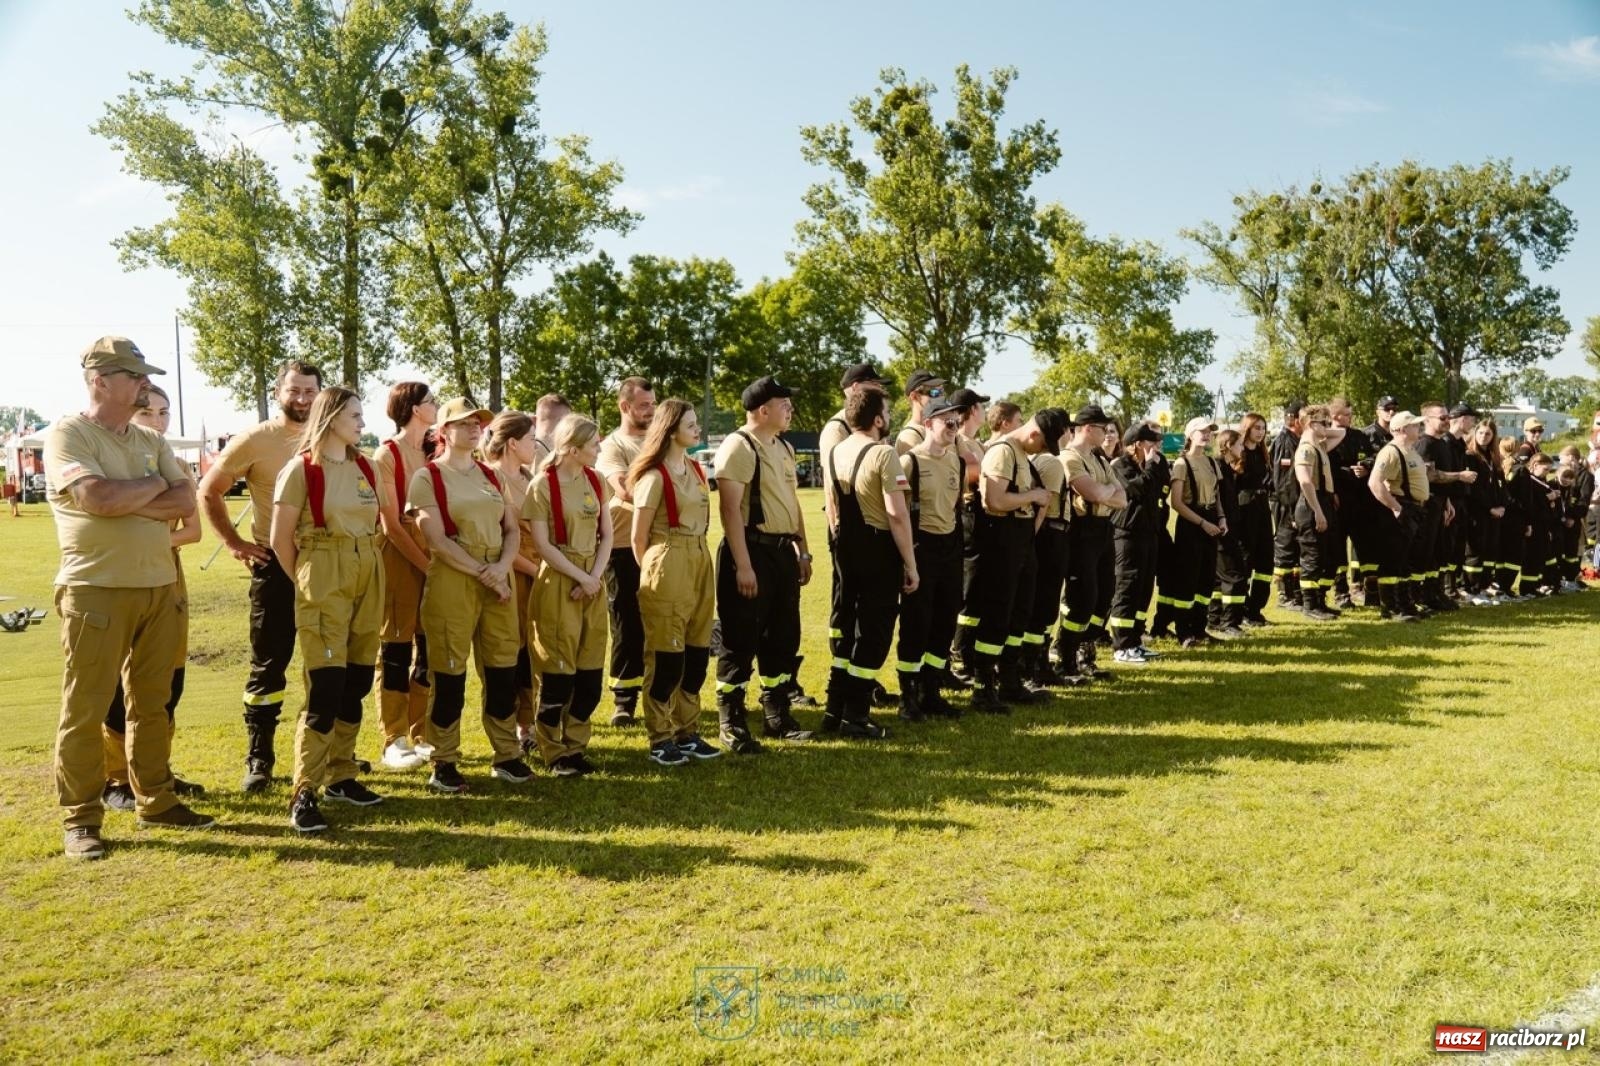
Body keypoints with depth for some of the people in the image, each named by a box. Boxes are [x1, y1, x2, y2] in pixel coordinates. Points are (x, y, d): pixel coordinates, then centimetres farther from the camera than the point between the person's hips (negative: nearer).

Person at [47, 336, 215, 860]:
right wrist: (154, 485, -5)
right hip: (96, 591, -6)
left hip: (160, 587, 6)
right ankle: (81, 820, 10)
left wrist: (126, 500, -12)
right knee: (85, 709, 1)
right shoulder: (67, 435, -6)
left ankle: (156, 799, 24)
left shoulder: (152, 442, 12)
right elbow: (100, 499, -21)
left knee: (153, 703, 13)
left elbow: (185, 502, 1)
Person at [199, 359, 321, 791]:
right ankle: (258, 758, 13)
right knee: (269, 664, 3)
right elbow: (209, 491, 1)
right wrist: (233, 542, -4)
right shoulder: (254, 440, -6)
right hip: (276, 564, -4)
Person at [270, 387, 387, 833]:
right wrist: (305, 582, 3)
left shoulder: (366, 468, 11)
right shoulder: (301, 469, -7)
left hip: (369, 579, 6)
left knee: (355, 685, 10)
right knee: (325, 688, -10)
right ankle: (304, 793, -2)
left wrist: (365, 568, 14)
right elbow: (280, 539, -5)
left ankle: (341, 778, 22)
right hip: (323, 582, -6)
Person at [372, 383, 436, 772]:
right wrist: (425, 564, -14)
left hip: (433, 554, 6)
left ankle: (421, 736, 19)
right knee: (396, 649, 0)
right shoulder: (387, 455, -8)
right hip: (398, 554, -6)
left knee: (430, 649, 9)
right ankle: (394, 742, 8)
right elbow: (391, 524, -11)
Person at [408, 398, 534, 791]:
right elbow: (438, 540, -11)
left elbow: (512, 529, 9)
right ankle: (444, 764, 11)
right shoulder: (427, 476, -2)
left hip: (498, 578, 5)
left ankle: (507, 756, 19)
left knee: (503, 669, 7)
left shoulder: (490, 475, 14)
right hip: (452, 579, -5)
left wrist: (502, 567, -10)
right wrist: (483, 573, -13)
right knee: (450, 673, 0)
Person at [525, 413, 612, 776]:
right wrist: (580, 577, -13)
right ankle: (554, 752, 14)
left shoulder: (595, 480, 7)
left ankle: (576, 746, 21)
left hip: (593, 581, 6)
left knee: (590, 671, 7)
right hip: (558, 582, -5)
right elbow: (543, 545, -12)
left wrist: (595, 576, -8)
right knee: (558, 670, 0)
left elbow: (607, 535, 6)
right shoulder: (543, 485, -9)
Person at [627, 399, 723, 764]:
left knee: (697, 652, 10)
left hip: (701, 562, 8)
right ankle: (660, 739, 10)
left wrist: (698, 559, 18)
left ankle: (688, 731, 22)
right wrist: (651, 572, 3)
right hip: (668, 566, -7)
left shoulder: (696, 470, 12)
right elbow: (638, 535, -7)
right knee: (666, 654, -1)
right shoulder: (655, 476, -11)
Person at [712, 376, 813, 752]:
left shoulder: (784, 448, 14)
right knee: (741, 641, 0)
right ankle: (732, 725, 12)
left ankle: (776, 715, 29)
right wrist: (743, 565, -22)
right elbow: (730, 508, -18)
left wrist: (803, 552, 17)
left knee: (783, 637, 15)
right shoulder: (738, 446, -13)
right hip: (752, 551, -8)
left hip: (783, 550, 9)